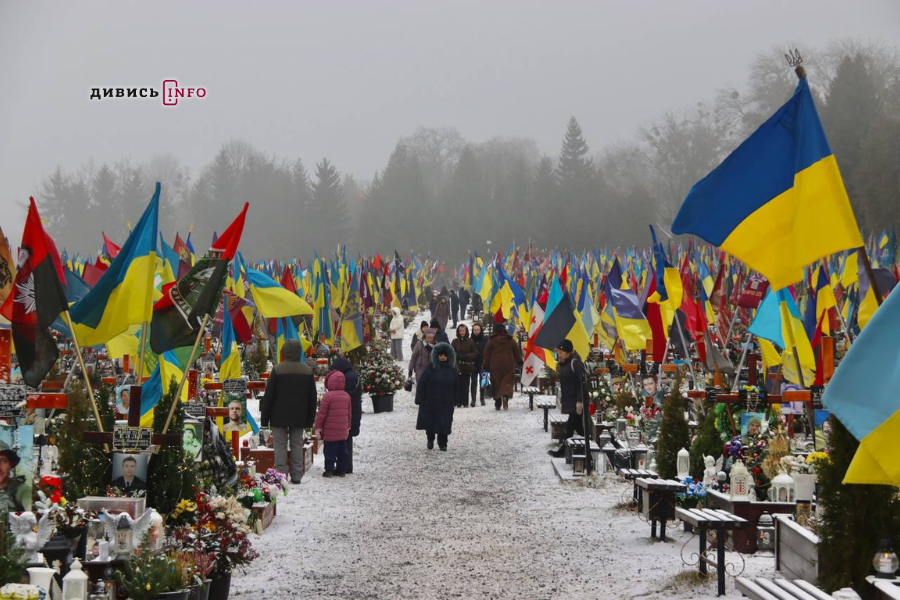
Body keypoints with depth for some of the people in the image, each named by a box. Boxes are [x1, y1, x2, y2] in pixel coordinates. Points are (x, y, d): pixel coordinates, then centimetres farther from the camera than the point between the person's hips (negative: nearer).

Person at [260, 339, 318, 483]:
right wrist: (310, 419, 16)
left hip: (280, 417, -3)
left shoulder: (278, 370, -10)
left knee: (280, 445, 1)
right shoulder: (308, 371, 3)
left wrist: (264, 418, -2)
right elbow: (312, 397, 9)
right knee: (297, 444, 9)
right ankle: (296, 475, 9)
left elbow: (268, 396, -8)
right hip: (299, 417, 3)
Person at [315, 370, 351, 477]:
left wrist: (318, 427, -5)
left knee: (330, 450, 0)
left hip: (330, 431, -6)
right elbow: (349, 412, 14)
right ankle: (341, 469, 17)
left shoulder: (328, 396, -14)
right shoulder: (347, 396, 6)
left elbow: (322, 413, -12)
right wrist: (348, 427, 24)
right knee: (342, 450, 12)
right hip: (343, 431, 6)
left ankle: (329, 469, 1)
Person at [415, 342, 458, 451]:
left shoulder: (452, 370, 2)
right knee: (430, 421, 8)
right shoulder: (430, 368, -8)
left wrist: (454, 401, 7)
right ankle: (430, 440, 31)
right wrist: (420, 400, -13)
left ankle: (442, 443, 13)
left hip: (446, 402, 2)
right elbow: (421, 384, -9)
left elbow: (456, 386, 9)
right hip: (430, 401, -1)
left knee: (444, 423, 0)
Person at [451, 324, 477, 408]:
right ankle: (458, 402, -2)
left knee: (465, 385, -1)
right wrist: (459, 356, -14)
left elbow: (475, 353, 3)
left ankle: (465, 403, 4)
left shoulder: (470, 341, 4)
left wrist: (466, 356, -11)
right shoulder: (455, 342, 6)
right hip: (457, 367, 0)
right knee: (458, 385, -6)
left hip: (467, 367, 0)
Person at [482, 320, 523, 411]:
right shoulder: (511, 340, 4)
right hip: (509, 366, 0)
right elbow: (517, 352, 10)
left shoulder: (491, 341, 1)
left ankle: (498, 403, 6)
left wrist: (486, 366, 8)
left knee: (497, 384, 6)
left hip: (495, 366, 0)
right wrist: (520, 362, 22)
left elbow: (487, 355, 2)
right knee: (508, 382, -1)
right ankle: (506, 396, -30)